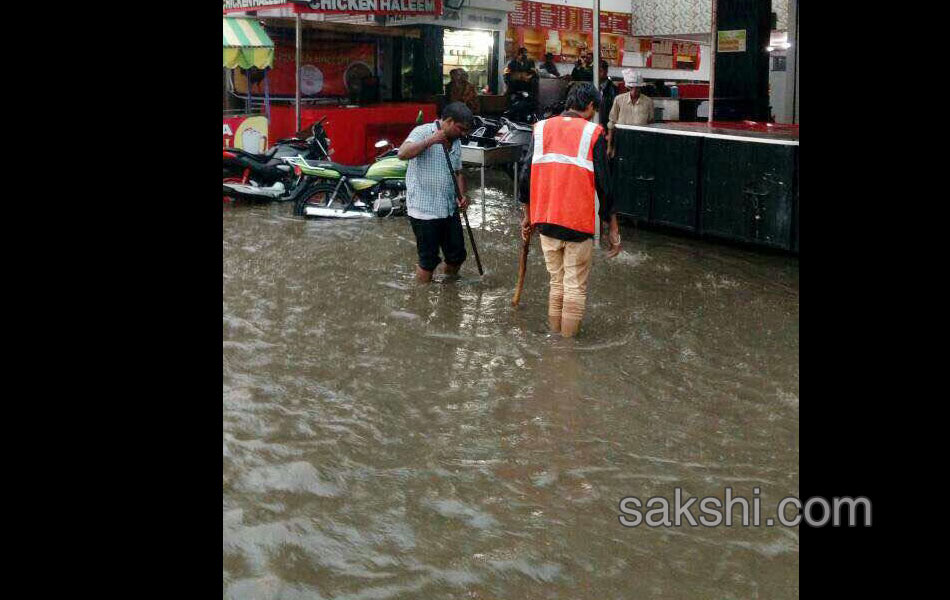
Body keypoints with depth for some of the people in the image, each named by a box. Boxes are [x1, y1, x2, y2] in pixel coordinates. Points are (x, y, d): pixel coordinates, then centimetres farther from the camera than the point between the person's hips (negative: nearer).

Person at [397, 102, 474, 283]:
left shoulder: (456, 142, 13)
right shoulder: (423, 132, -10)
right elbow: (402, 154, -27)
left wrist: (462, 195, 5)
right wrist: (431, 141, -28)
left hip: (449, 209, 7)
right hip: (424, 211, -7)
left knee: (457, 255, 13)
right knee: (428, 261, 0)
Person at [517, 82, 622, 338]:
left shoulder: (542, 128, 5)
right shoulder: (593, 133, -6)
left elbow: (526, 175, 6)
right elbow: (604, 185, -6)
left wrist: (527, 215, 17)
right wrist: (613, 229, 0)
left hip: (546, 221, 4)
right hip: (579, 225, -4)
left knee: (556, 282, 18)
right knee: (576, 288, 5)